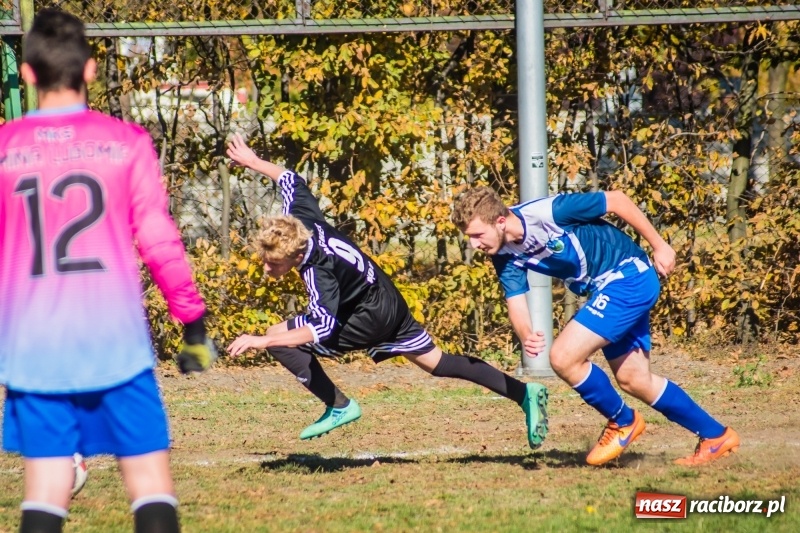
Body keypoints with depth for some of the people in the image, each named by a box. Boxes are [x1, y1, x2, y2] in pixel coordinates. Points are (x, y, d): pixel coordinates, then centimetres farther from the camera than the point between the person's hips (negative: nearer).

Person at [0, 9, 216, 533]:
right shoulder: (126, 142, -3)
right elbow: (159, 240, -3)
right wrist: (194, 320, 7)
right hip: (116, 341, -1)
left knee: (45, 491, 4)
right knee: (151, 480, 3)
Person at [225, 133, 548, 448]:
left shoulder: (317, 271, -34)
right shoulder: (298, 220, -13)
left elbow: (322, 327, -43)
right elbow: (292, 181, 6)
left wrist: (262, 341, -49)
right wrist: (253, 162, 20)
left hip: (369, 318, -9)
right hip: (388, 301, 9)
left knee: (278, 339, -11)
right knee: (436, 363, 20)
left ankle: (339, 407, -4)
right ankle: (525, 394, 20)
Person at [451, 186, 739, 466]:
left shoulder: (548, 212, -27)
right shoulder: (505, 256, -4)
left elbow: (616, 199, -18)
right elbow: (516, 302, -9)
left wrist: (659, 245, -11)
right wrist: (527, 336, -33)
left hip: (629, 275, -9)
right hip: (605, 289, 9)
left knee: (564, 357, -16)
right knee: (633, 380, 15)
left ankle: (623, 422, 6)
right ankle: (716, 436, 29)